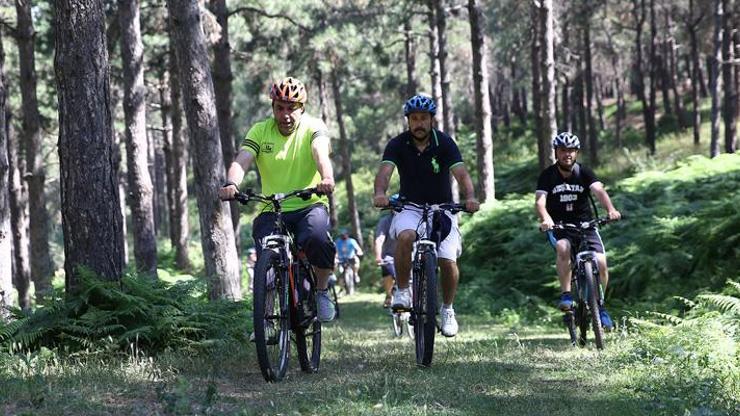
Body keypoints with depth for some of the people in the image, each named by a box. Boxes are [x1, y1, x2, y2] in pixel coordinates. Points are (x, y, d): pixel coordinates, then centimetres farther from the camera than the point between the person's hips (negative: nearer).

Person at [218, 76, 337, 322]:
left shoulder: (313, 127, -3)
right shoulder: (260, 131, 1)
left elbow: (321, 153, -24)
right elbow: (241, 161, -14)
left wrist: (327, 178, -47)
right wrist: (231, 184, -37)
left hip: (309, 206, -2)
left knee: (316, 237, -34)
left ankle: (321, 291, -8)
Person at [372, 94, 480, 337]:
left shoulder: (444, 143, -10)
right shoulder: (398, 144, -8)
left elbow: (461, 173, -24)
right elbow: (385, 171, -24)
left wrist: (470, 197, -45)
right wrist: (380, 194, -47)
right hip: (410, 208, 0)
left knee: (448, 261, -16)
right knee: (405, 236, -34)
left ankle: (447, 309, 10)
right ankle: (402, 291, -16)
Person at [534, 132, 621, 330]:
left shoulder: (584, 173, -4)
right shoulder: (548, 176, -6)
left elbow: (599, 191, -21)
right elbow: (540, 201, -19)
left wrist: (611, 209, -42)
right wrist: (545, 219, -41)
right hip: (560, 227, -1)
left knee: (601, 263, -15)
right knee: (563, 248, -35)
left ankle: (599, 306, 6)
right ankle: (566, 295, -25)